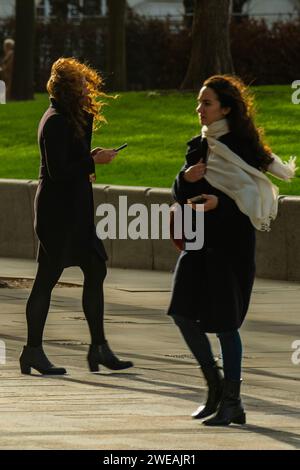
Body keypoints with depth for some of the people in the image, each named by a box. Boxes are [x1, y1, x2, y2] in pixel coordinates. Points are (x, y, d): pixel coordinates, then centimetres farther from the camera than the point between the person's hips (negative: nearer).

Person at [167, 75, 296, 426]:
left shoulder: (242, 146, -8)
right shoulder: (199, 146, 12)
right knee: (183, 311, -2)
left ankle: (231, 402, 3)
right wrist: (185, 179, -11)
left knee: (223, 321, -6)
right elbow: (179, 196, 11)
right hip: (199, 240, 7)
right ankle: (215, 384, 15)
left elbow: (254, 199, -12)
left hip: (231, 242, -7)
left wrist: (220, 203, -27)